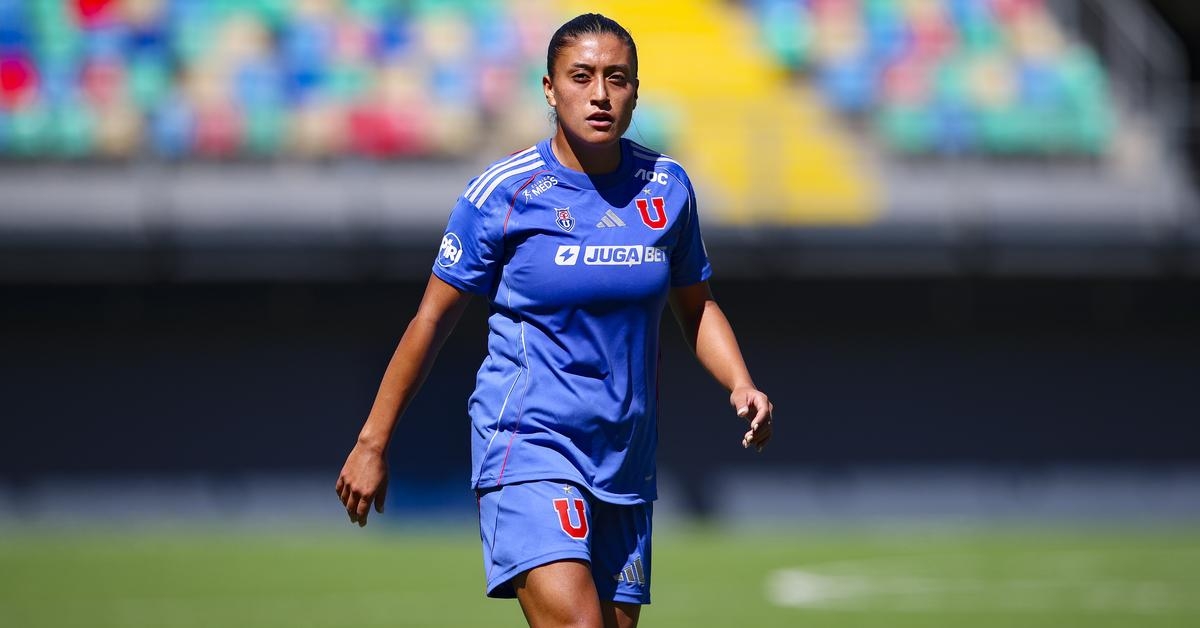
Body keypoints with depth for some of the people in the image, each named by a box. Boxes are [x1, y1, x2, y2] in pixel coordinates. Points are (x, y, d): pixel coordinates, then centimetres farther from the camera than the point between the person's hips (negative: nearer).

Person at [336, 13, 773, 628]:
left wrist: (742, 387, -1)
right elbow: (431, 319, 0)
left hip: (625, 457, 5)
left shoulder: (667, 187, 5)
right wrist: (372, 443, 2)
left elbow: (696, 308, 18)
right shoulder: (503, 192, -7)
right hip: (527, 441, -5)